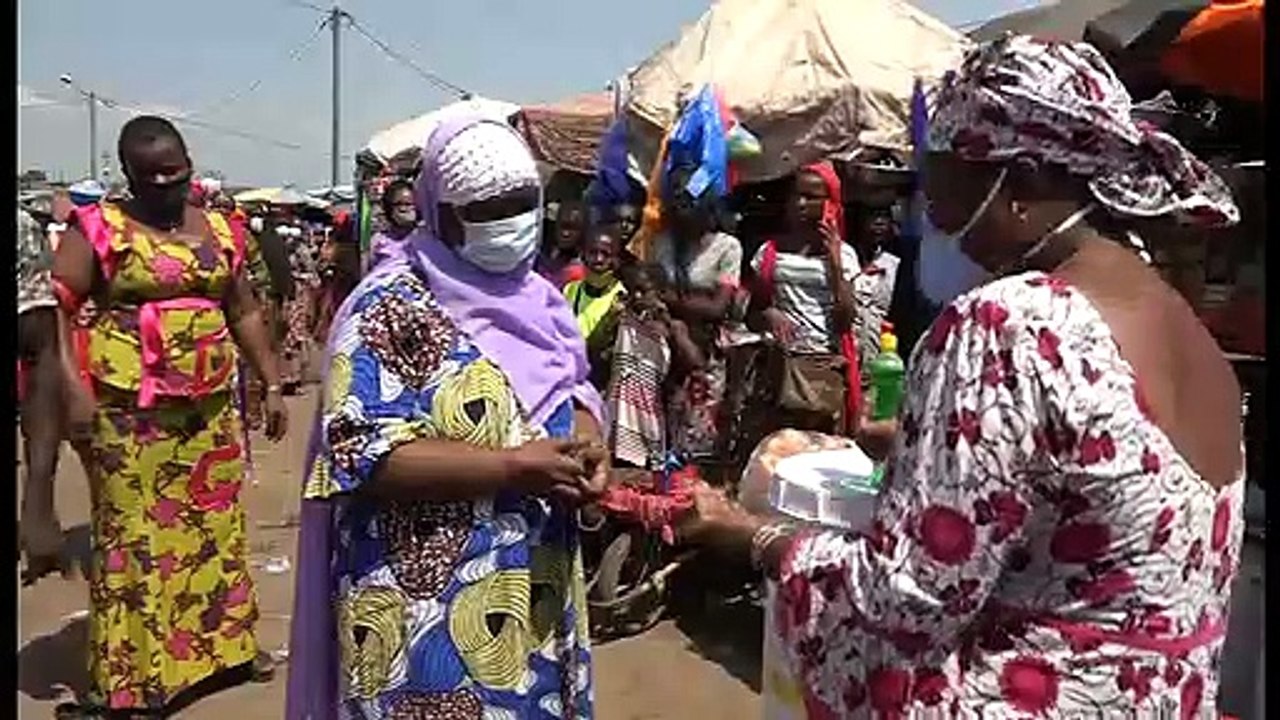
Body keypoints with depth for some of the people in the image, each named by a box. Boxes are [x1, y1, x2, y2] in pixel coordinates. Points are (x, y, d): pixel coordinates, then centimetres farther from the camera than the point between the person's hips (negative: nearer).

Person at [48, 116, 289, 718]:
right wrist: (74, 388, -19)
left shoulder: (218, 230, 11)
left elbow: (244, 312, 16)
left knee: (215, 526, 14)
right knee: (133, 533, 1)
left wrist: (271, 383, 13)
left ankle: (226, 643, 30)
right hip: (128, 410, -5)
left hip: (211, 409, 5)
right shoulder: (97, 228, -3)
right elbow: (55, 310, -9)